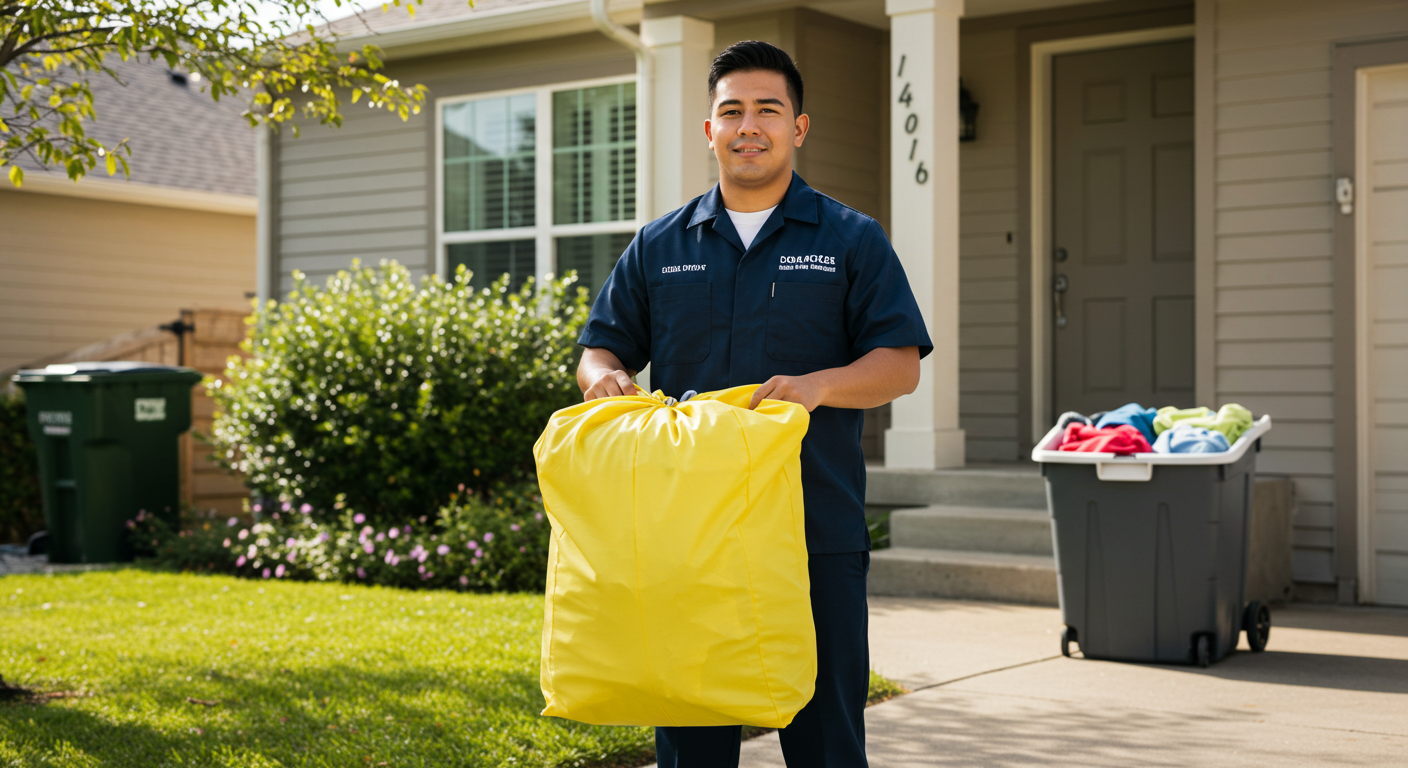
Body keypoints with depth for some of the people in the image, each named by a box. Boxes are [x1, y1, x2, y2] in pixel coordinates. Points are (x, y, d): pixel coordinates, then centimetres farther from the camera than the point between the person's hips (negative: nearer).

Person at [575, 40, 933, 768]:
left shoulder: (851, 240, 6)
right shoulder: (659, 246, 13)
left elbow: (901, 364, -1)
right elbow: (601, 347, 14)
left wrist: (821, 385, -20)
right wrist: (603, 375, -10)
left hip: (817, 534, -2)